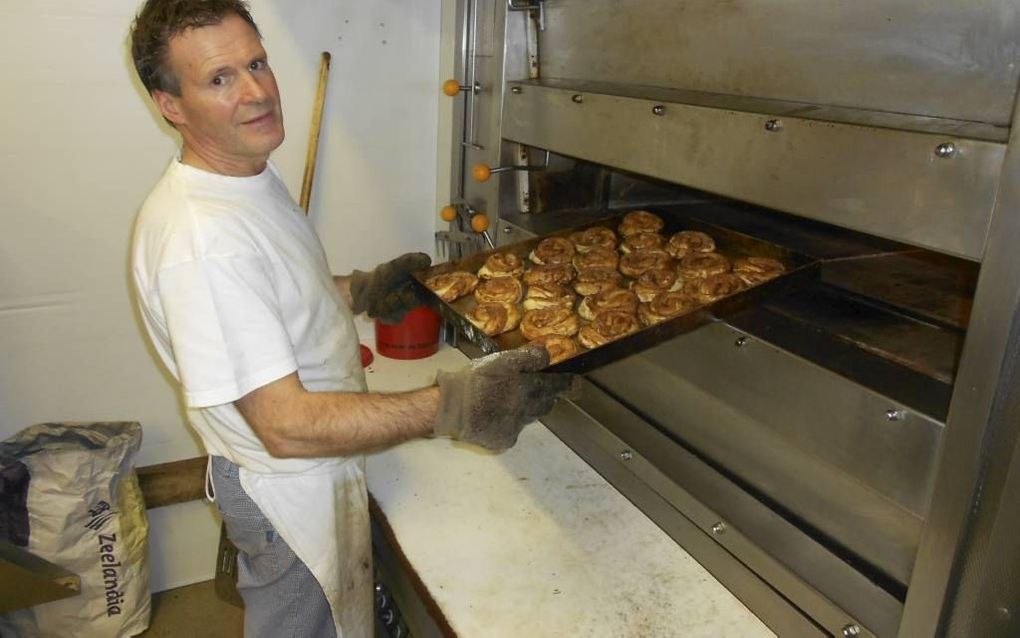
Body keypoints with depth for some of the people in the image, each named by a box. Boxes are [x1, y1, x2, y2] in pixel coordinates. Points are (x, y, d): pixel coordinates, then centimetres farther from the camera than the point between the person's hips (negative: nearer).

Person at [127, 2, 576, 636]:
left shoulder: (251, 175, -1)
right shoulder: (199, 240, -34)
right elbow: (287, 425, -36)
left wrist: (360, 289, 6)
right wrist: (449, 407, -43)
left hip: (315, 462, 9)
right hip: (288, 487, -9)